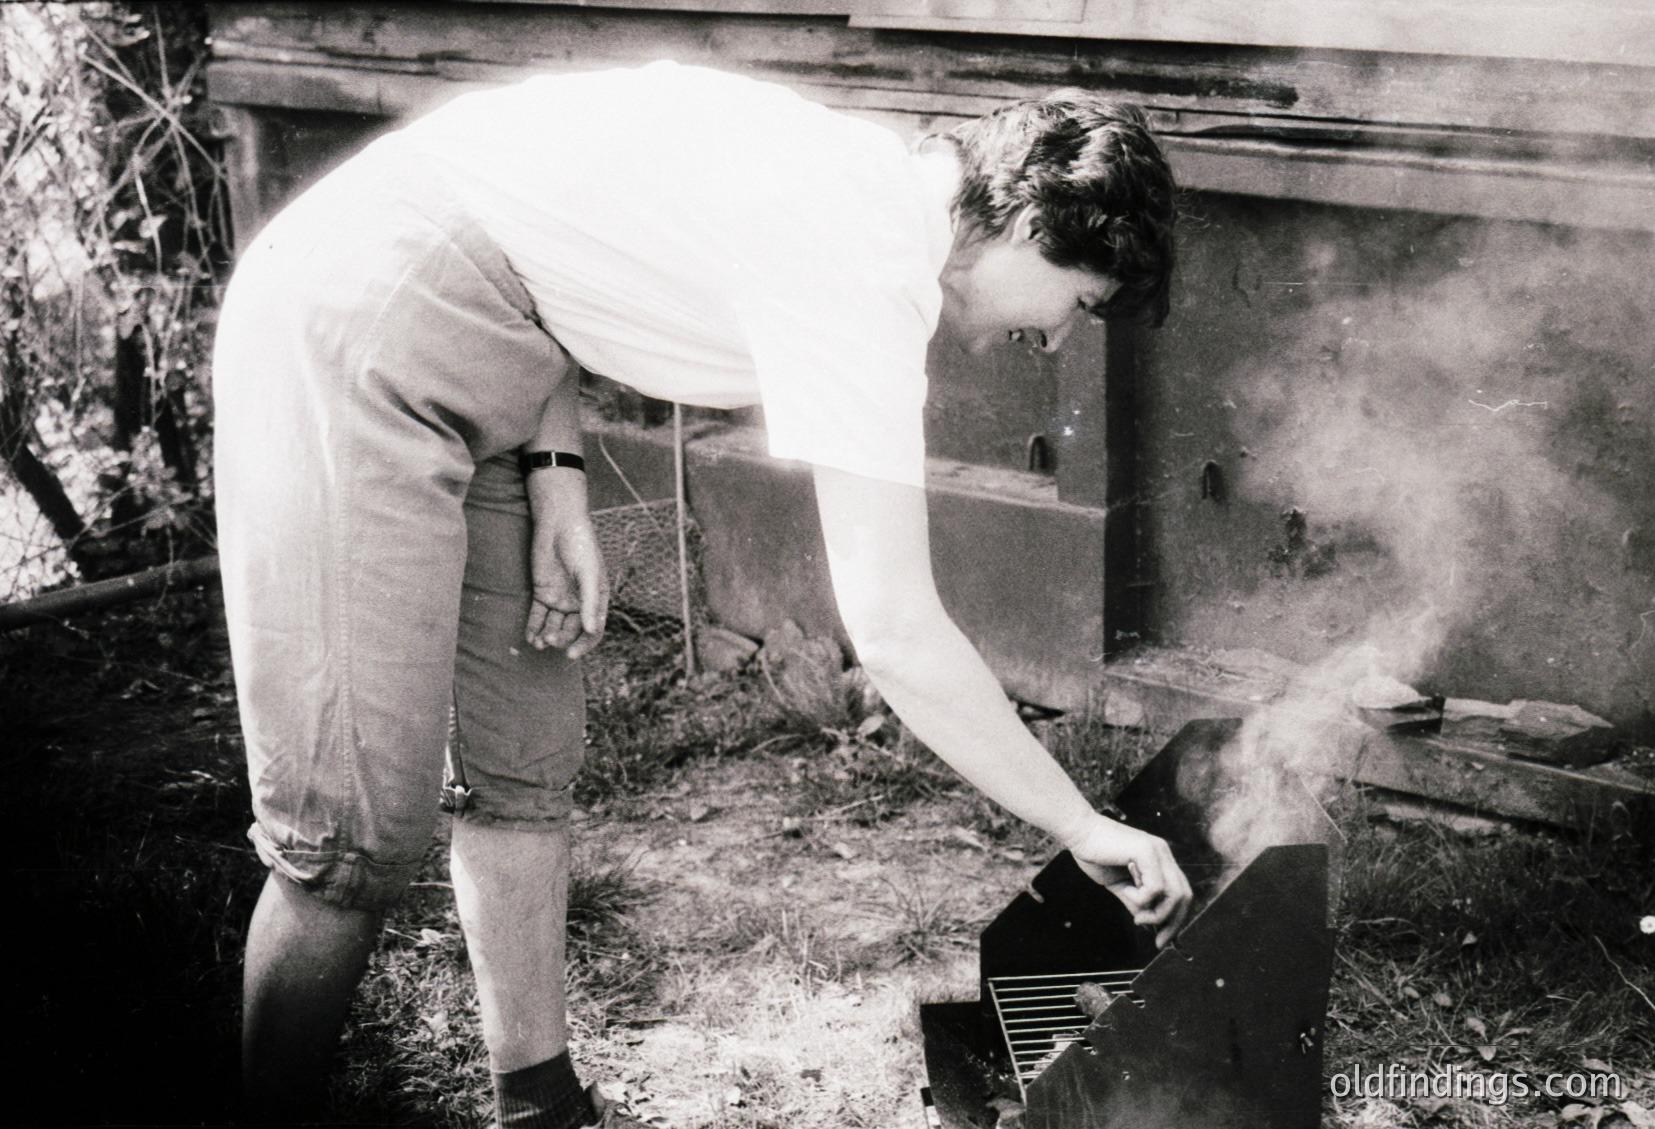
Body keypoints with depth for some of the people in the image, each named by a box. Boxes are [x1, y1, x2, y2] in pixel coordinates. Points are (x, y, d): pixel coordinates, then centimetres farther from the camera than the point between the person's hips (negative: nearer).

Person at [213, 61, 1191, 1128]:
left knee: (521, 764, 12)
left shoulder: (853, 167, 8)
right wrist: (1086, 827, -10)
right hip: (362, 339, -10)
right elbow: (897, 637, -21)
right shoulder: (868, 269, -20)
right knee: (364, 831, -8)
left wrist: (556, 472, 1)